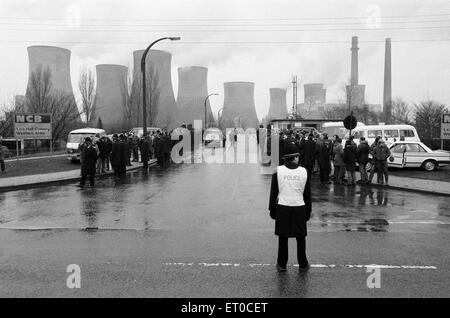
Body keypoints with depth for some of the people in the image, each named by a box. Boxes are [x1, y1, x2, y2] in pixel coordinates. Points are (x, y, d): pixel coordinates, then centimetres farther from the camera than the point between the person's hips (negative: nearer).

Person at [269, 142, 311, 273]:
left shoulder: (278, 171, -5)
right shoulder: (304, 172, -3)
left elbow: (273, 193, -1)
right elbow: (307, 194, 4)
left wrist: (272, 210, 7)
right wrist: (308, 212, 13)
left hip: (282, 208, 0)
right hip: (299, 208, 0)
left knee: (282, 238, 10)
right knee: (301, 238, 12)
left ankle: (282, 264, 19)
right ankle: (303, 264, 23)